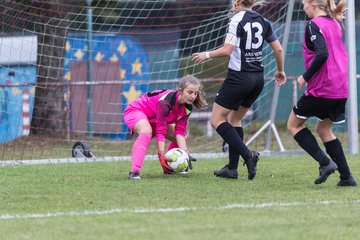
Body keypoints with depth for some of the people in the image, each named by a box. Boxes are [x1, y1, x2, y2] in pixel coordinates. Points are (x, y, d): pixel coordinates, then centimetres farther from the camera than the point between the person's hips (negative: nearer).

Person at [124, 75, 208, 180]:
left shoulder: (187, 107, -13)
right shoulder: (166, 101, -37)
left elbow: (180, 131, -14)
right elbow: (160, 131, -36)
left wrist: (184, 152, -28)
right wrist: (161, 155, -40)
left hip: (153, 118, 9)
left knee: (181, 139, 6)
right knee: (147, 131, -40)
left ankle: (170, 168, 23)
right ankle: (134, 172, -51)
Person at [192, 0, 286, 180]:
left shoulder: (237, 20, -11)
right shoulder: (263, 22, 8)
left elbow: (227, 50, -18)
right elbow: (278, 49, 13)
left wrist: (207, 55, -2)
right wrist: (280, 71, 28)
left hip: (239, 76, -7)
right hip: (258, 78, 7)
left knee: (217, 120, 1)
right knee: (234, 119, 18)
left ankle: (247, 154, -15)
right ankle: (232, 168, 14)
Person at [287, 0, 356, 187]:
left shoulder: (314, 25, -12)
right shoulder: (335, 24, 14)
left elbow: (322, 54, -24)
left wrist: (305, 77, -15)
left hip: (321, 87, -8)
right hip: (340, 89, 8)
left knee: (294, 124, 8)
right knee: (324, 129, 19)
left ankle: (325, 162, -7)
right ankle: (346, 177, 10)